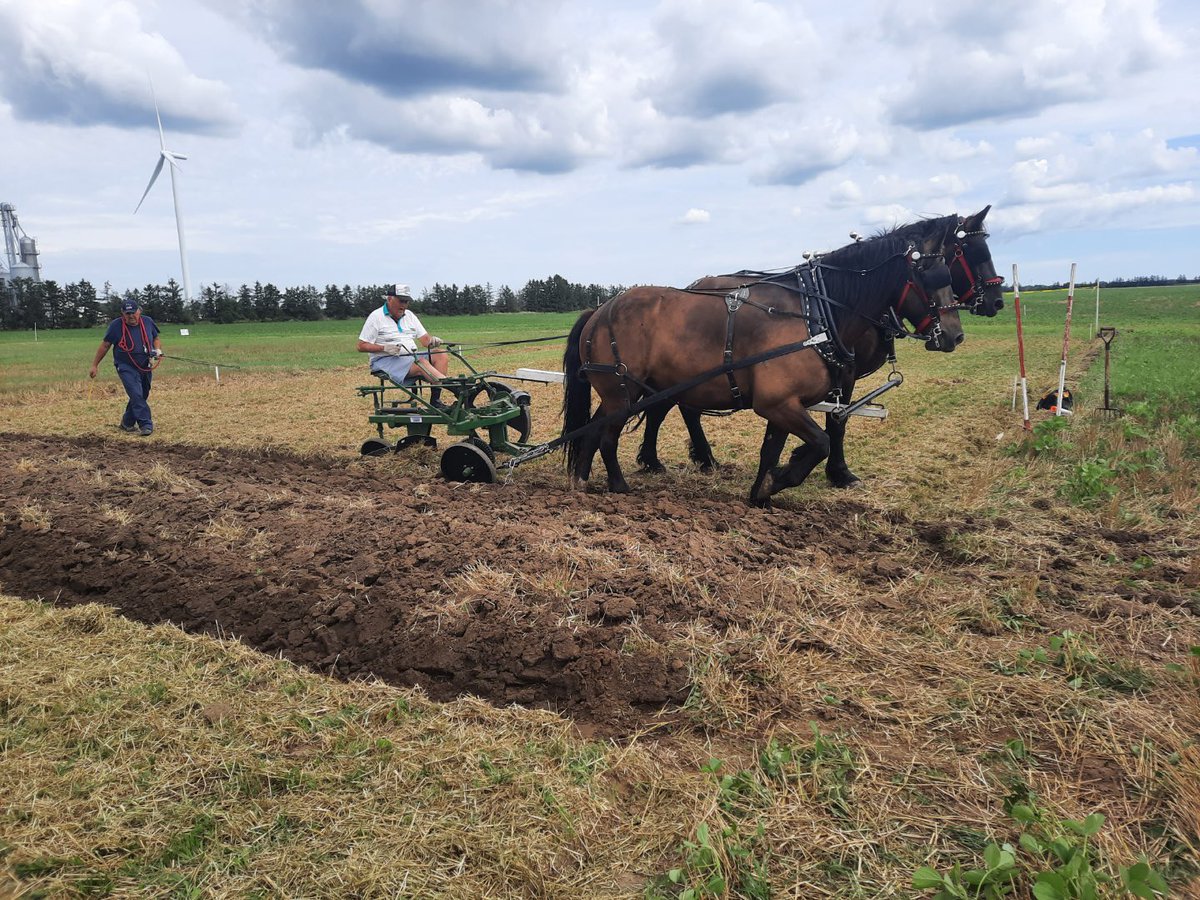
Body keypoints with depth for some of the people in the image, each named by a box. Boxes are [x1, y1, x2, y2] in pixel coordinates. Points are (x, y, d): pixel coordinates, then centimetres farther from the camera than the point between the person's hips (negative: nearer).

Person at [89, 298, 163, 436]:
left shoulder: (148, 322, 1)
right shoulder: (115, 325, -8)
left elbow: (156, 339, 16)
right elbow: (105, 345, 1)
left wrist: (158, 351, -6)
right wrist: (94, 365, 3)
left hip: (146, 367, 4)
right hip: (126, 367, -4)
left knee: (141, 396, 11)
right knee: (136, 395, -19)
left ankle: (127, 423, 28)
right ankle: (146, 425, -20)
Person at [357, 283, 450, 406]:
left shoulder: (409, 315, 17)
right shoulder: (376, 317, -1)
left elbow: (425, 339, 13)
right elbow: (361, 347, -4)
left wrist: (432, 341, -13)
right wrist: (385, 348, -19)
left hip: (411, 357, 7)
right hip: (385, 360, -7)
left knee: (442, 356, -16)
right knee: (421, 363, -33)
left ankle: (436, 400, -29)